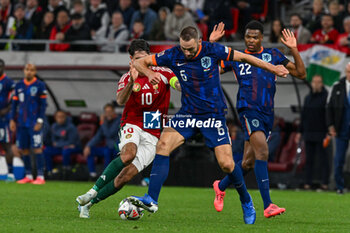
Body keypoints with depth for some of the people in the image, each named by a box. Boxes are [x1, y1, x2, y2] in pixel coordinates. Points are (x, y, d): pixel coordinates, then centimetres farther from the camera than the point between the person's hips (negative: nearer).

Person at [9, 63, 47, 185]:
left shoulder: (40, 85, -2)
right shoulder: (19, 85, 11)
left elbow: (43, 105, -3)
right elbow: (14, 104, 15)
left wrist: (40, 121, -10)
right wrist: (12, 120, 8)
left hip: (34, 124, -5)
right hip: (21, 123, 5)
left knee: (37, 148, -8)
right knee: (23, 149, 5)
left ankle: (40, 176, -8)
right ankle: (28, 176, 14)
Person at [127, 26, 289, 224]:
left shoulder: (213, 50, -13)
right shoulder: (173, 55, -9)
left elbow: (242, 57, 2)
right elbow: (139, 62, -2)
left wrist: (272, 68, 7)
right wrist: (149, 73, -25)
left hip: (214, 115, -2)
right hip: (188, 114, 2)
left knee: (226, 164, -8)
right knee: (163, 144, -21)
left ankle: (246, 201, 19)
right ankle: (151, 200, -24)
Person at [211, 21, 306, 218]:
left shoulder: (273, 55, 12)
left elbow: (301, 74, 10)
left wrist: (294, 50, -3)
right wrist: (212, 45, -1)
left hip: (267, 113, 4)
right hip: (248, 110, -4)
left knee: (249, 162, 9)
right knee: (262, 151, -24)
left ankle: (221, 186, 38)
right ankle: (268, 205, -29)